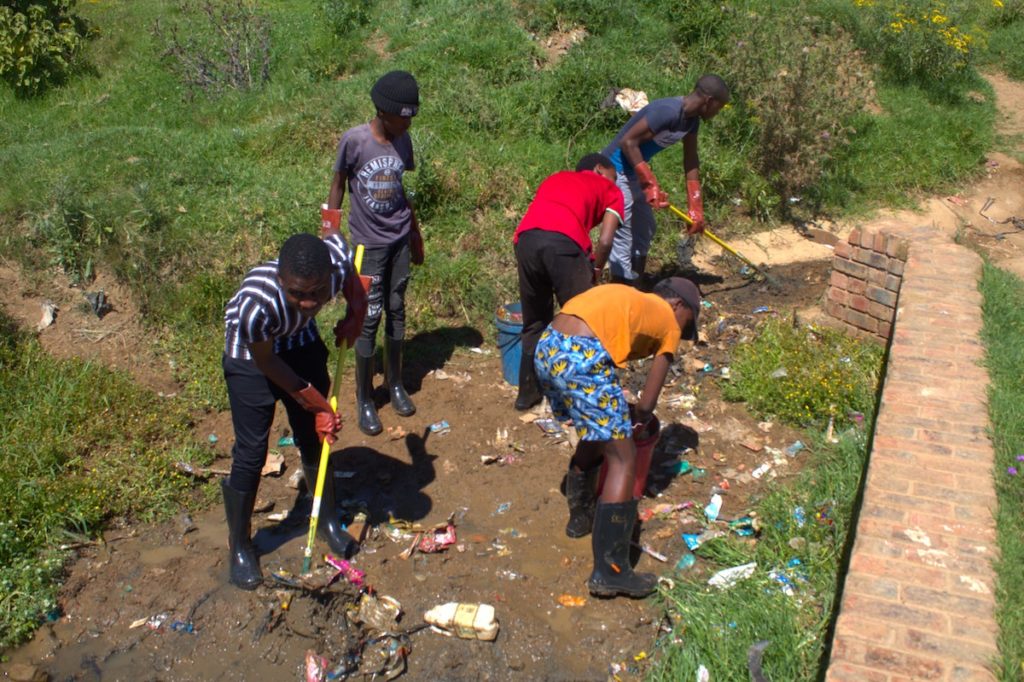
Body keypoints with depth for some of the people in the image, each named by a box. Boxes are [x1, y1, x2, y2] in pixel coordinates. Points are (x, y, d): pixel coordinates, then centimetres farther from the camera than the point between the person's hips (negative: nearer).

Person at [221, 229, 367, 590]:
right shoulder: (256, 303, -42)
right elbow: (267, 363, -24)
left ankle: (327, 520, 37)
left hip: (302, 343, 4)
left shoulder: (337, 259, -33)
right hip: (252, 356, -4)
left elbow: (334, 235, -6)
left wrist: (356, 310, -14)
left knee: (315, 438, 14)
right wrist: (318, 405, -15)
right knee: (251, 453, -1)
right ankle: (239, 545, 22)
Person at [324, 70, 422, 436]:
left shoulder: (403, 141, 2)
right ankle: (364, 399, 10)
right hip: (369, 243, -5)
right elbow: (337, 186, -3)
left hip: (400, 240, 5)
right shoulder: (354, 140, -13)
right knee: (370, 317, -2)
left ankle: (395, 383, 28)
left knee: (396, 310, 12)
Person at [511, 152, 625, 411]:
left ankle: (528, 392, 31)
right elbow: (605, 241, 8)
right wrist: (595, 273, 25)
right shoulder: (611, 190, 23)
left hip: (525, 239, 5)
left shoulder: (555, 178, 38)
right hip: (564, 242, -5)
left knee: (534, 322, 22)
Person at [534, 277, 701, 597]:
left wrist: (617, 414, 42)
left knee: (598, 434, 29)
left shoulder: (626, 297, 33)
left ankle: (581, 515, 43)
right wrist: (639, 420, 36)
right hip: (581, 357, -8)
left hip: (546, 347, 8)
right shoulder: (668, 321, 16)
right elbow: (647, 404, 15)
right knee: (623, 459, 2)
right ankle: (610, 571, 3)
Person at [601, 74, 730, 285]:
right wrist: (650, 184, -26)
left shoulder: (692, 119, 4)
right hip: (616, 173, -11)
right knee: (622, 240, -8)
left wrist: (696, 208, 8)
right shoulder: (668, 111, -25)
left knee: (645, 232, 20)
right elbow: (628, 142, -28)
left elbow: (691, 162, 9)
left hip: (635, 173, 11)